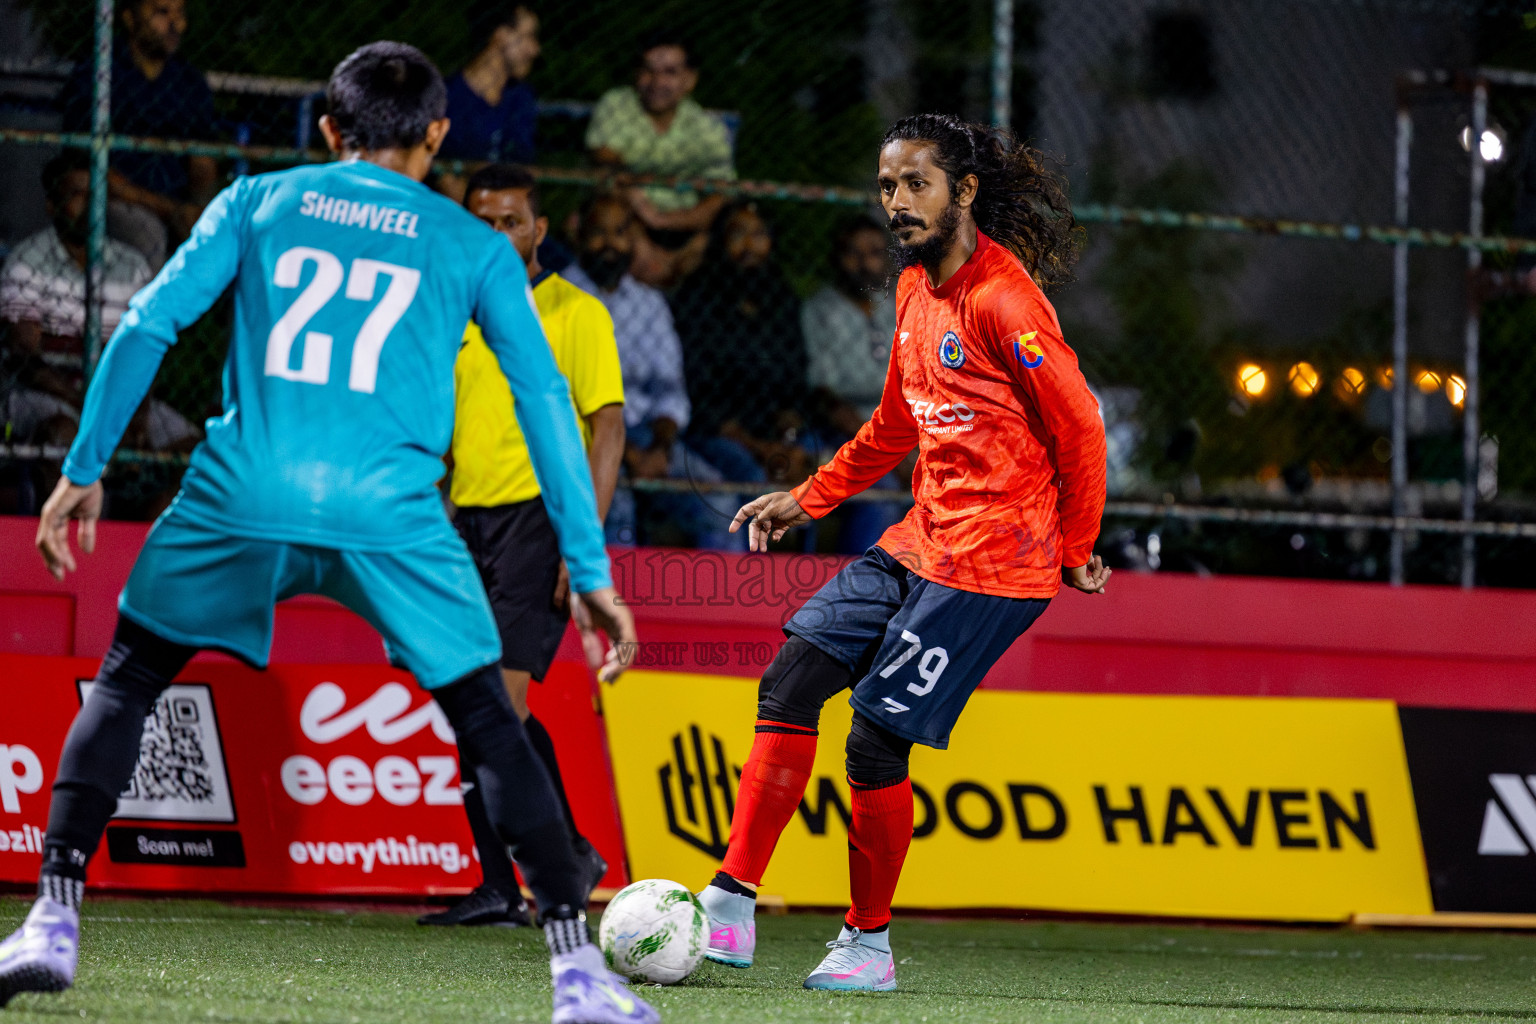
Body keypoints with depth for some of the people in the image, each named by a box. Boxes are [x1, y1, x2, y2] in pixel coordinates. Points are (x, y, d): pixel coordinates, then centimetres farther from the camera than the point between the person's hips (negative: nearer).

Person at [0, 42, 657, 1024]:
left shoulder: (256, 202, 17)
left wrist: (85, 469, 14)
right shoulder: (473, 246, 16)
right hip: (390, 515, -1)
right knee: (488, 721, 10)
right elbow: (546, 399, 11)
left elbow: (147, 326, 8)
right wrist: (592, 571, 12)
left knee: (126, 681, 20)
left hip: (241, 495, 1)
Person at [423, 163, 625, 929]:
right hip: (465, 520, 6)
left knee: (500, 696, -17)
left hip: (537, 513, -6)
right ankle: (498, 888, 6)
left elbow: (608, 428, -6)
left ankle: (570, 853, -3)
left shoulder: (576, 313, -2)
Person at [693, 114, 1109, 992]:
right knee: (792, 682, 1)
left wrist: (1075, 549, -5)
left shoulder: (1002, 301, -17)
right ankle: (732, 905, 2)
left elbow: (1080, 426, -13)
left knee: (878, 740, -9)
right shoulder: (916, 288, 12)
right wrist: (807, 499, 19)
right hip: (917, 545, 9)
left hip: (989, 567, -9)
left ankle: (870, 944, 8)